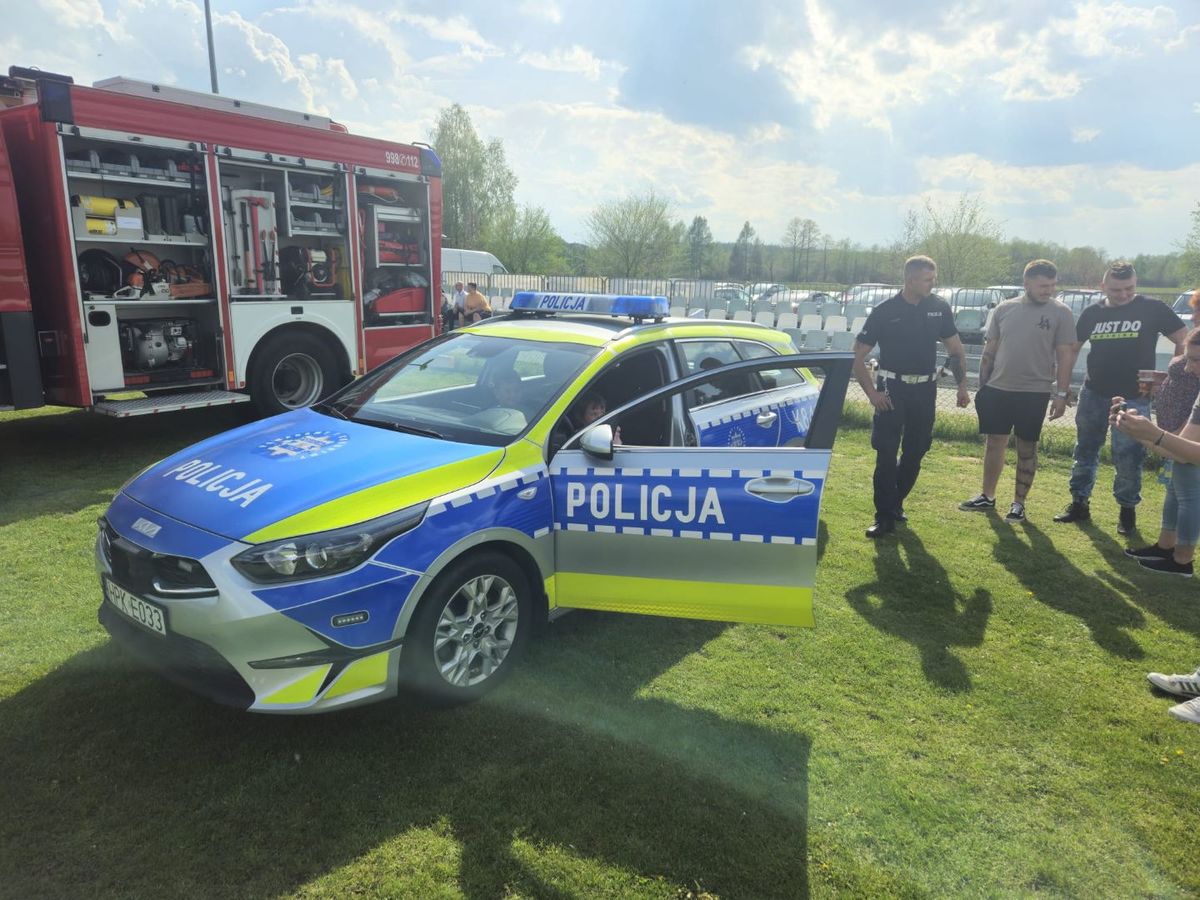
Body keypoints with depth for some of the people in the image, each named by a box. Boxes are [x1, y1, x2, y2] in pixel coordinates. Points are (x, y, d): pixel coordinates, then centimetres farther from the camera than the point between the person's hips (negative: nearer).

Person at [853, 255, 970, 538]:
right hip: (892, 389, -4)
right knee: (886, 453, -8)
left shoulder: (940, 308, 2)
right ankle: (885, 517, -2)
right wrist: (871, 392, -14)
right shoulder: (884, 311, -8)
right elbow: (858, 356, -6)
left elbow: (956, 350, 13)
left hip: (925, 390, 4)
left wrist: (962, 385, 3)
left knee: (915, 451, 11)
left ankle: (896, 502, 30)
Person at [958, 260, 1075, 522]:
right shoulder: (1003, 309, 5)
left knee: (1027, 447, 6)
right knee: (995, 443, 10)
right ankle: (987, 497, 22)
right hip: (997, 389, 3)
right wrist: (981, 386, 8)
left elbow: (1065, 356, -4)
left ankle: (1019, 503, 16)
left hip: (1034, 392, -3)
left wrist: (1062, 394, -9)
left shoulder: (1061, 313, -3)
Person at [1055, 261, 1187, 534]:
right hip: (1093, 395, 4)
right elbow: (1073, 348, 13)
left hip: (1133, 398, -3)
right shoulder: (1092, 313, 4)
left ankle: (1127, 511, 15)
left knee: (1128, 458, -1)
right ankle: (1079, 504, 22)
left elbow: (1184, 341, -2)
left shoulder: (1153, 309, -5)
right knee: (1085, 451, 10)